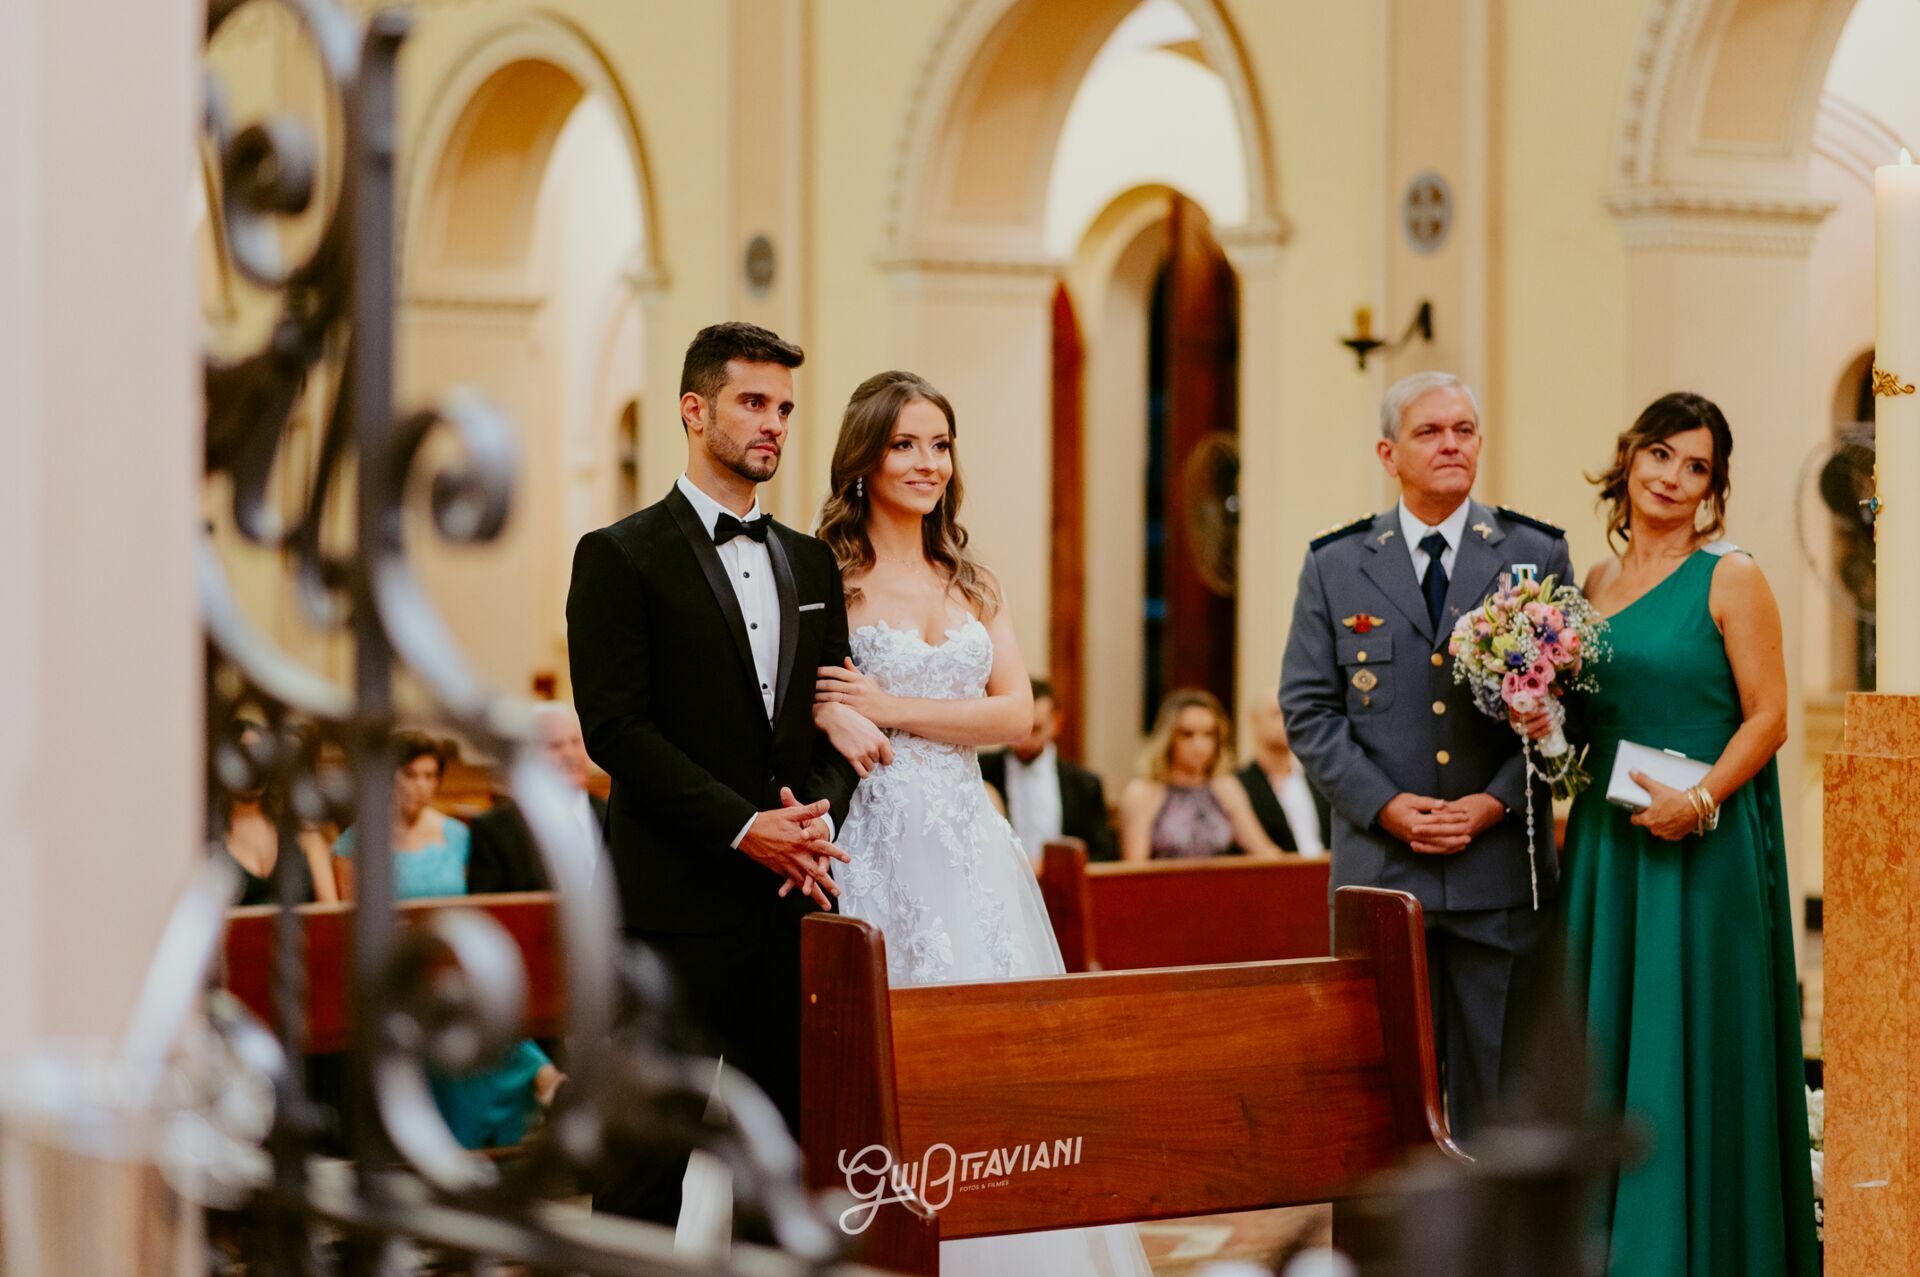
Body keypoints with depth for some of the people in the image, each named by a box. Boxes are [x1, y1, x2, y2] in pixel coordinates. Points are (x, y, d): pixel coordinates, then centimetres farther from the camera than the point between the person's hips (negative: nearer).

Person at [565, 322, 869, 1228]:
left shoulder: (812, 564, 17)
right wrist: (743, 828, -15)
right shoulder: (620, 557, -1)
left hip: (795, 896, 6)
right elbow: (616, 728, -10)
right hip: (679, 902, -5)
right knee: (652, 1149, -4)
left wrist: (821, 819, -5)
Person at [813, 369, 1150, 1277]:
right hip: (877, 845, -5)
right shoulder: (829, 577, -1)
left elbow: (1016, 713, 2)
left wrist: (892, 710, -7)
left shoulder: (972, 583, 14)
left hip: (971, 846, 5)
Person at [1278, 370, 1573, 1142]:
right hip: (1377, 869, 0)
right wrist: (1386, 805, -8)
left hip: (1501, 868, 0)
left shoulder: (1537, 557, 7)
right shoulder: (1335, 565, 8)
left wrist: (1494, 802, -10)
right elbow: (1308, 709, 4)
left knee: (1501, 1079, 2)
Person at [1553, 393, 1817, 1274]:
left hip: (1704, 846, -6)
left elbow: (1767, 717, -9)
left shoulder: (1729, 579, -5)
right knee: (1606, 1046, 8)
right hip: (1605, 846, 6)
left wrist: (1698, 800, -21)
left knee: (1688, 1054, -3)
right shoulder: (1595, 584, 12)